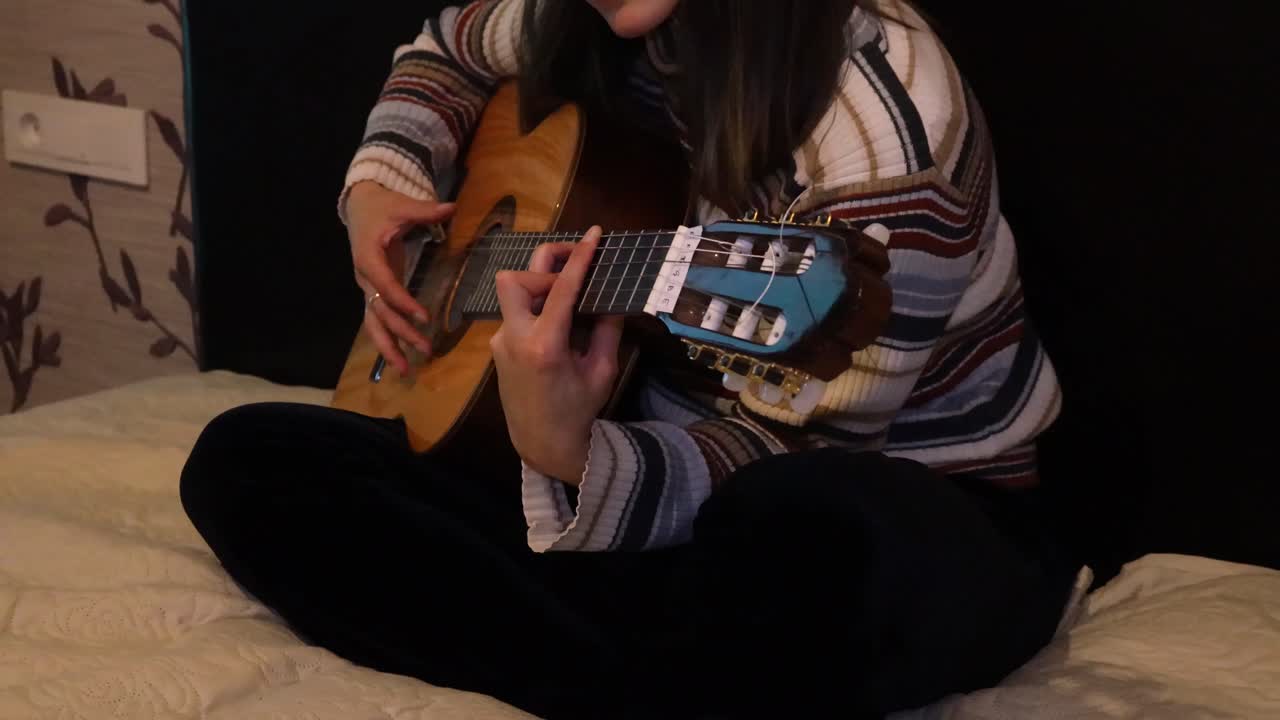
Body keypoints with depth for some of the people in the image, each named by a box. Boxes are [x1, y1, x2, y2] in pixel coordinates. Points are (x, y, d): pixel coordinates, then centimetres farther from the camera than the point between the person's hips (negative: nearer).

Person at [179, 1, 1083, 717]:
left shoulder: (876, 124, -23)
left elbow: (796, 451, -22)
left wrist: (575, 461, -40)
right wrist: (380, 184, 4)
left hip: (907, 513, -7)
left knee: (807, 521, -46)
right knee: (244, 462, -8)